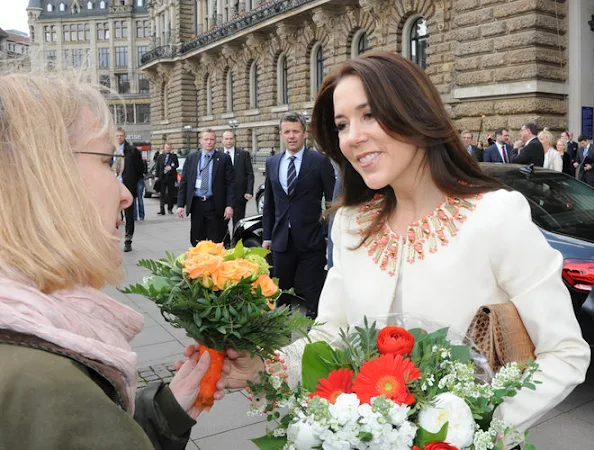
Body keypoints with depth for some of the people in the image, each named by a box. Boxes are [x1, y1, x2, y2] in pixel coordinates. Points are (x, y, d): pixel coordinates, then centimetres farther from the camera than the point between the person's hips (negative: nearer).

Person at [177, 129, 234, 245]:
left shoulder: (224, 158, 1)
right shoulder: (191, 158, 9)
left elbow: (230, 183, -2)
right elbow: (183, 182, 9)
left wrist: (229, 205, -11)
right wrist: (180, 204, 2)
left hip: (214, 205, -3)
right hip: (196, 204, 3)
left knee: (215, 243, 1)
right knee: (196, 241, 9)